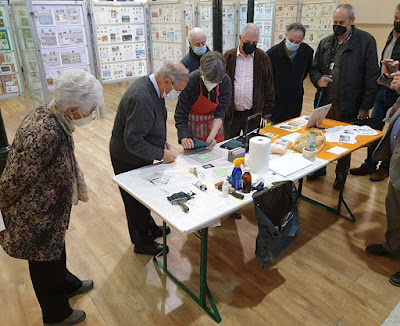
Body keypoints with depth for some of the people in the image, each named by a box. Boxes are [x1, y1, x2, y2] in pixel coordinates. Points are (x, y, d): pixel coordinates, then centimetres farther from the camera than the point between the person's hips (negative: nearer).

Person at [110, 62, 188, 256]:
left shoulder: (151, 86, -3)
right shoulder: (141, 99, -34)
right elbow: (133, 141, -32)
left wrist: (162, 140, 4)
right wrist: (161, 154, -23)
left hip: (141, 155, 9)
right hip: (128, 160, -9)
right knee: (136, 202, 10)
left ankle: (149, 227, 49)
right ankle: (142, 243, 32)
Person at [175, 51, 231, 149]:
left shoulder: (225, 81, -17)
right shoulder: (190, 82, -26)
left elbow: (220, 112, -14)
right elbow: (181, 115, -23)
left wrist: (212, 136, -27)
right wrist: (184, 138, -38)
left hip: (215, 126, 3)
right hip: (193, 128, -3)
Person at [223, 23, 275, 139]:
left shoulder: (263, 58, 3)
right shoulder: (228, 57, 2)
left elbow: (268, 85, 7)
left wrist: (268, 109, 5)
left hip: (253, 114, 0)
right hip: (230, 114, 0)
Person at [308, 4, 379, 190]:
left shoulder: (366, 41, -5)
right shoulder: (325, 43, 8)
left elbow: (371, 77, -6)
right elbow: (314, 68, 16)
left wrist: (365, 106, -9)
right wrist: (318, 80, -8)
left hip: (348, 106, -3)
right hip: (324, 103, 3)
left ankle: (341, 174, 31)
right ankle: (319, 168, 35)